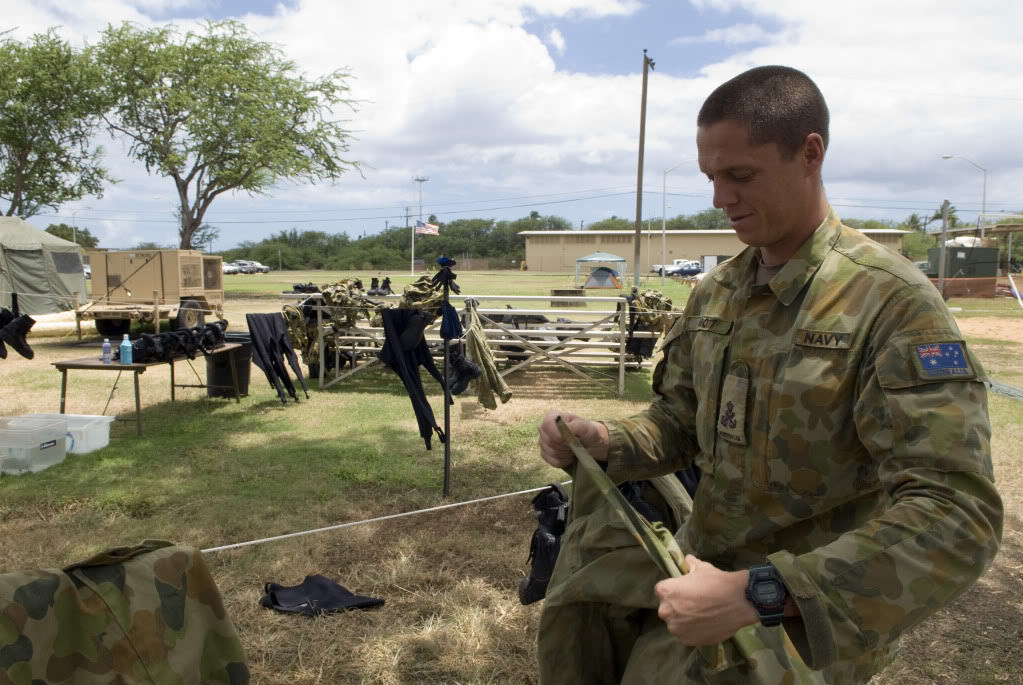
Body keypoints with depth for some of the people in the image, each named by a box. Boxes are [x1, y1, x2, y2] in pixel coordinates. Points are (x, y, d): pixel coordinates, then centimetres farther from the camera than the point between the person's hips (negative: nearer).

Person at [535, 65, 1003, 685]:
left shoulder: (893, 303, -18)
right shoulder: (715, 293, 3)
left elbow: (957, 516, -24)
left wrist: (758, 594, -31)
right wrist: (604, 443, -11)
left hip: (814, 608, -5)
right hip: (708, 563, 6)